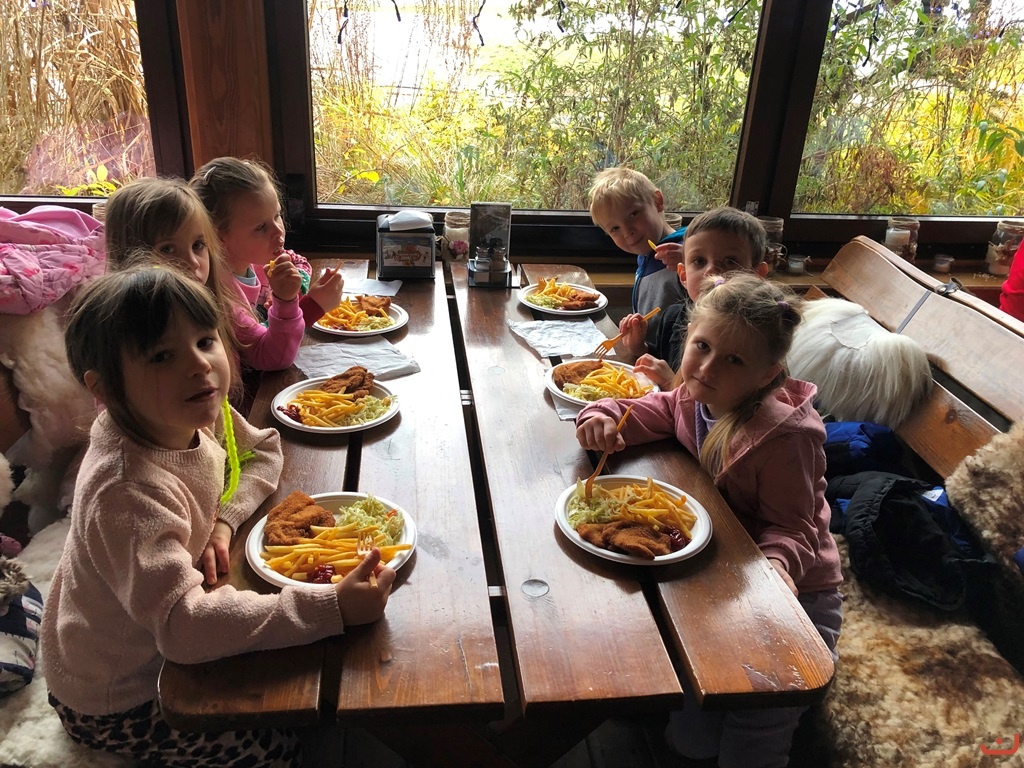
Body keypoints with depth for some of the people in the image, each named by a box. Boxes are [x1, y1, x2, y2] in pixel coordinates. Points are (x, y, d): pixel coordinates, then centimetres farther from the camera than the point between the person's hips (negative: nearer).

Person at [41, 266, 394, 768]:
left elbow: (264, 451, 4)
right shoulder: (129, 494, -39)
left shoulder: (193, 417, -14)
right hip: (116, 703, -7)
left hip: (160, 649, 7)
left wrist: (223, 519, -15)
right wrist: (331, 607, -47)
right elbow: (181, 625, -45)